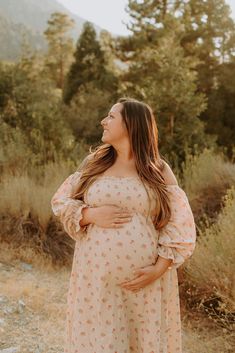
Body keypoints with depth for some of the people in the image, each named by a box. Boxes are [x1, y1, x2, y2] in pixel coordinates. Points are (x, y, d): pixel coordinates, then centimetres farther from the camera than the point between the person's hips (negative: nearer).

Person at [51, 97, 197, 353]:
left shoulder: (158, 170, 0)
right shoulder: (93, 162, 6)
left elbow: (180, 223, -2)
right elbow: (60, 201, 7)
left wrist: (159, 268, -12)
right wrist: (91, 214, -12)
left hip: (146, 278, -1)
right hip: (97, 276, 1)